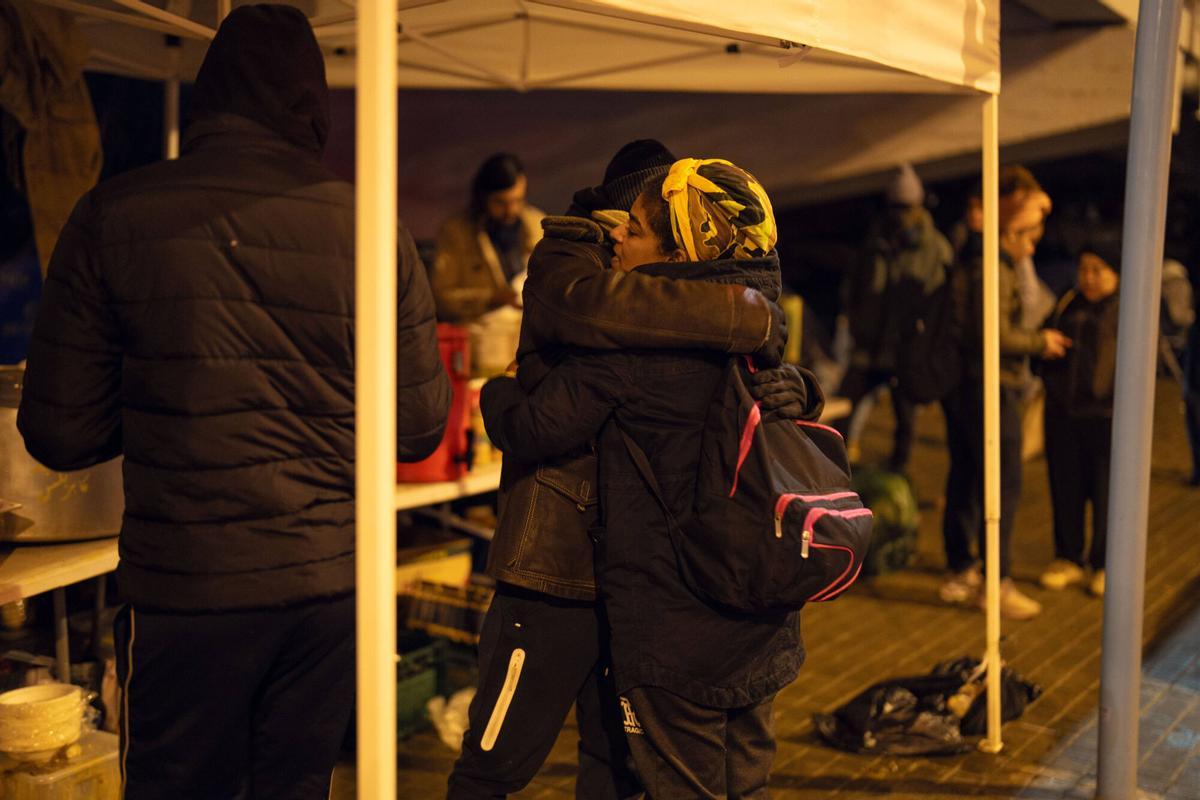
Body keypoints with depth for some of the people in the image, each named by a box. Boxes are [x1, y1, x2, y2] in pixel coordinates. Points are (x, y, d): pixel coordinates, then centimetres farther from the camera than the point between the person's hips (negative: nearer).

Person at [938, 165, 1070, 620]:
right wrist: (1040, 343, -9)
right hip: (990, 390, -11)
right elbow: (995, 336, -24)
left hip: (961, 389, 11)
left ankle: (959, 574, 24)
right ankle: (996, 582, 0)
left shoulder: (973, 262, 14)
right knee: (1003, 485, -4)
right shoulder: (992, 270, -17)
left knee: (964, 481, 15)